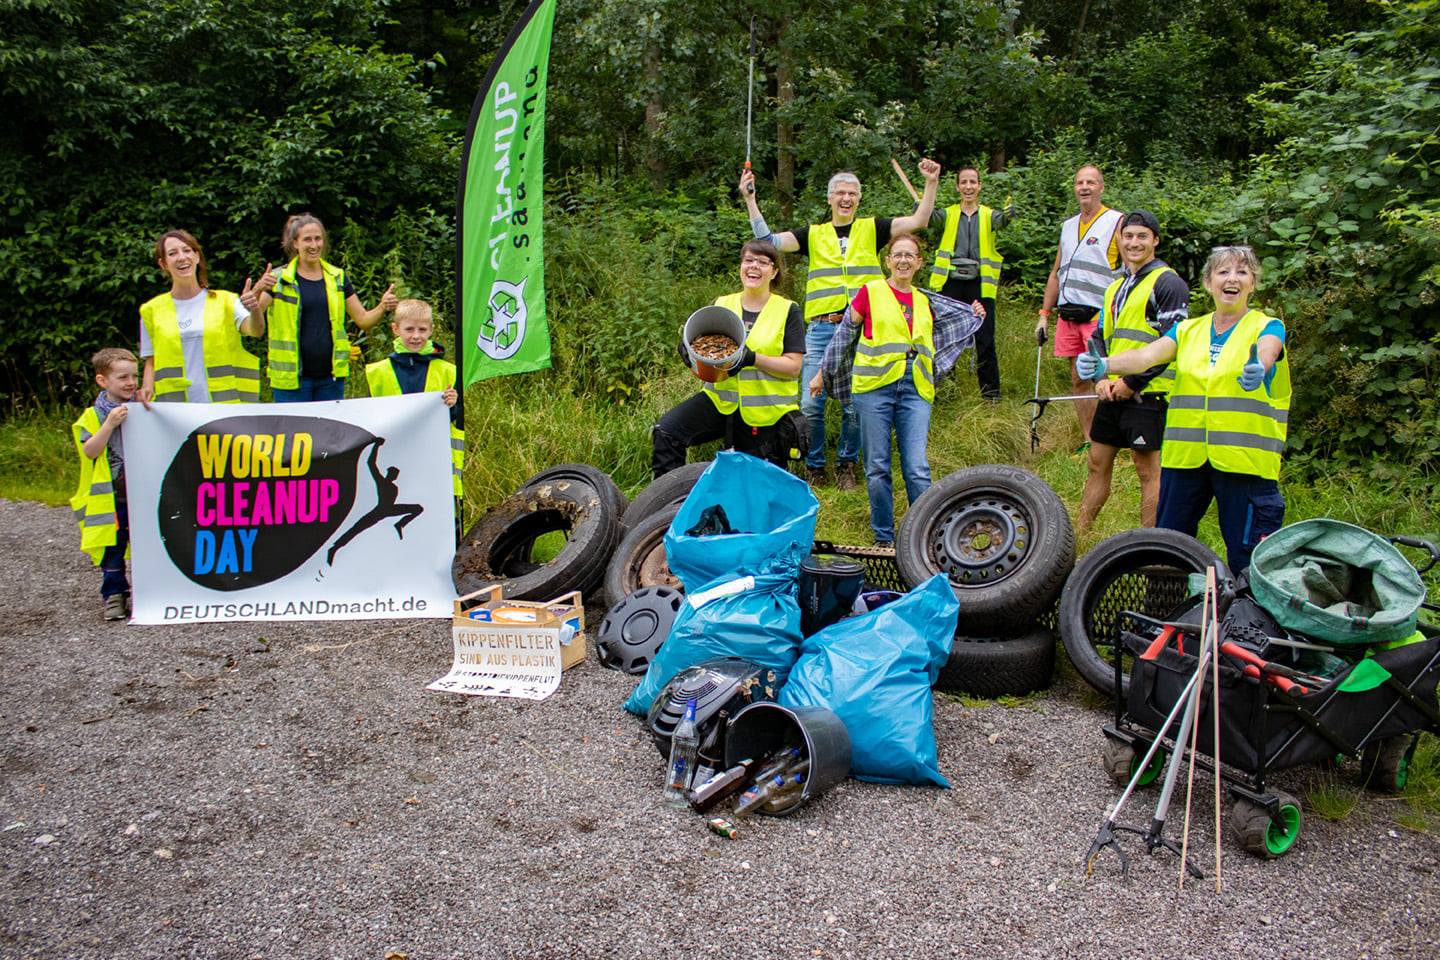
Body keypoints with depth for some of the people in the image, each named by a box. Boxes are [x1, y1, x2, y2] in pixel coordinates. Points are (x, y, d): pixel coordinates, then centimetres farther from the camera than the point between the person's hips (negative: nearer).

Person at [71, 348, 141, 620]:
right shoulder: (93, 415, -2)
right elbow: (89, 451, -13)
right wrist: (110, 424, -21)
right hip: (109, 498, -2)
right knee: (112, 549, 3)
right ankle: (114, 594, 12)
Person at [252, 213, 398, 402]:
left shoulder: (337, 278, 9)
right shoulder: (280, 279, -2)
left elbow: (363, 319, 11)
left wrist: (383, 308, -9)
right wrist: (257, 291, -30)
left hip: (331, 378, 3)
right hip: (291, 379, -3)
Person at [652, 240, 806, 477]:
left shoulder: (788, 311, -1)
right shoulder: (721, 304, 9)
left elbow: (793, 367, -8)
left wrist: (752, 358, -23)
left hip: (766, 411, -2)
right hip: (721, 400, 3)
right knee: (665, 431, -18)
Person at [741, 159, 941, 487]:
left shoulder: (872, 229, 12)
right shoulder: (813, 234, 12)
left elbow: (918, 222, 5)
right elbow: (769, 241, 3)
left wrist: (931, 183, -5)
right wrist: (750, 199, -3)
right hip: (821, 329, 0)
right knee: (810, 404, -5)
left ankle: (846, 464, 19)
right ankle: (814, 467, 12)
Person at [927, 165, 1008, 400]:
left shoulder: (988, 215, 6)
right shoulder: (949, 215, 8)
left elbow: (1001, 220, -17)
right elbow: (928, 216, -14)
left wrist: (1007, 212, -41)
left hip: (980, 285, -1)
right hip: (951, 283, 1)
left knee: (985, 341, 0)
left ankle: (991, 391, 9)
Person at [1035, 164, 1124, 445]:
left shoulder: (1117, 223, -1)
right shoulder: (1068, 226, 18)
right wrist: (1044, 314, 16)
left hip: (1100, 317, -6)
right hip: (1068, 315, 6)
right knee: (1078, 380, 8)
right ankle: (1088, 441, 15)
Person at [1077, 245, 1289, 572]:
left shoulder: (1267, 327, 5)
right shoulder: (1188, 330, 13)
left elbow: (1265, 353, -19)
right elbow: (1148, 354, -5)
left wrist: (1257, 368, -44)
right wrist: (1103, 365, -26)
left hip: (1243, 458, -3)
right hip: (1185, 455, 3)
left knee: (1246, 557, -1)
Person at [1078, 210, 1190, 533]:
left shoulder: (1168, 283, -6)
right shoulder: (1115, 288, 19)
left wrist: (1131, 383, -15)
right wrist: (1101, 378, 3)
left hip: (1147, 392, -8)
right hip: (1112, 393, 8)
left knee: (1148, 470, -3)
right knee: (1097, 464, 11)